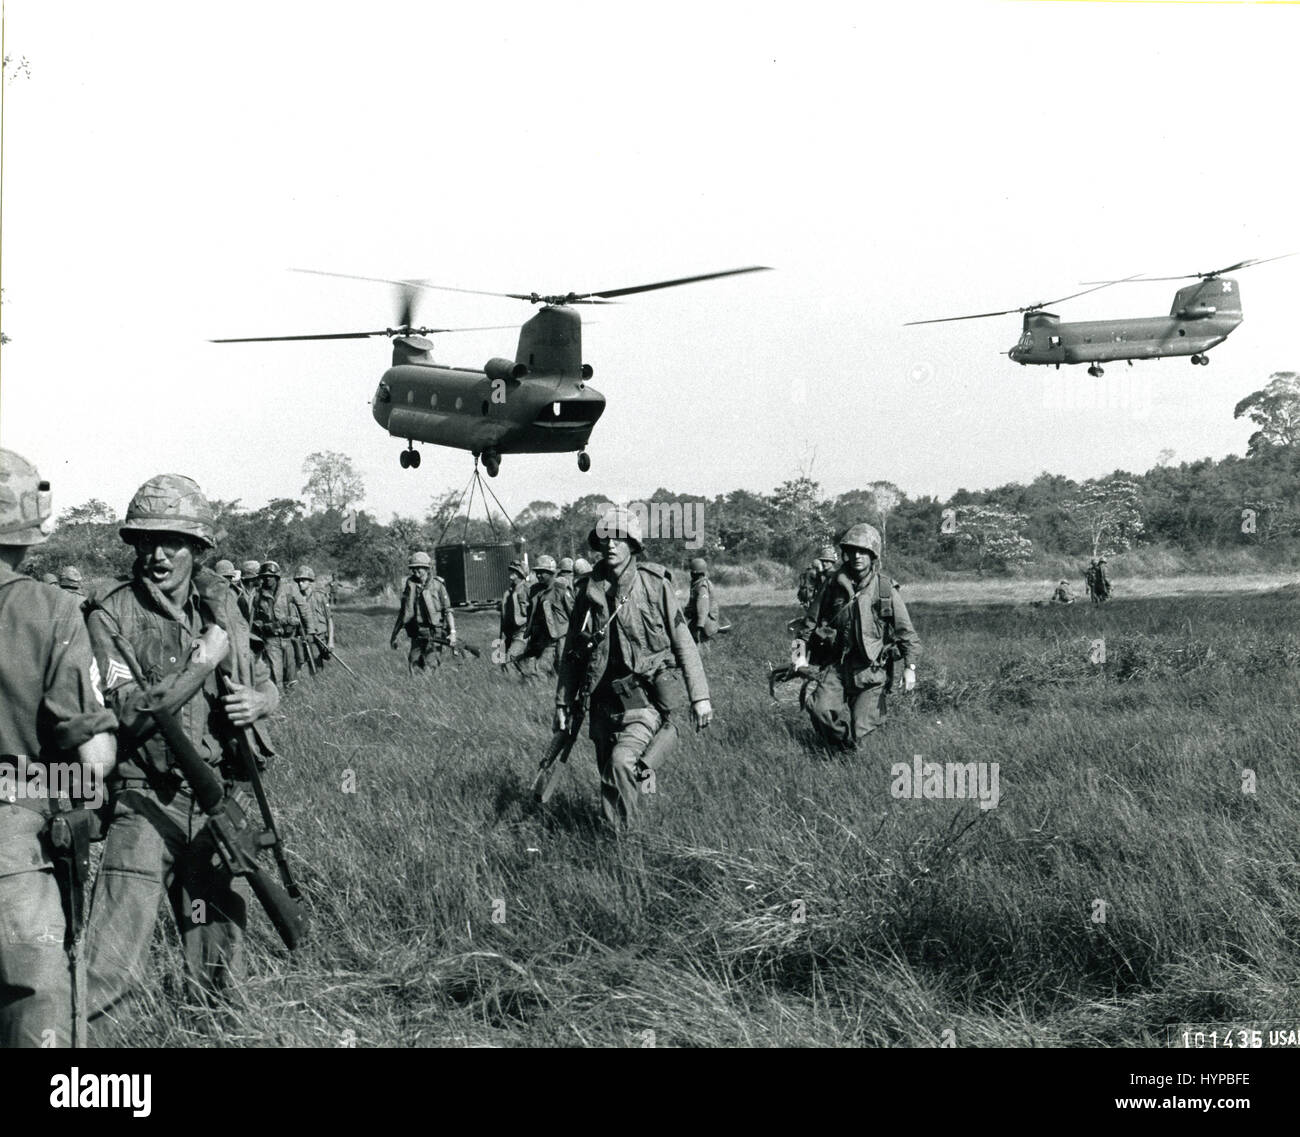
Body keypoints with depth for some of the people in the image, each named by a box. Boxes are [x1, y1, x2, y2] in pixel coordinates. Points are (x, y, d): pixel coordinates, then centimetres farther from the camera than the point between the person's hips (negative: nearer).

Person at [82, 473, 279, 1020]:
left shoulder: (220, 607, 7)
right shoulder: (111, 617, -7)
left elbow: (265, 684, 18)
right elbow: (130, 710, -18)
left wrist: (257, 700, -5)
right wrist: (203, 662, -17)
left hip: (214, 802, 5)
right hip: (145, 804, -5)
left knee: (218, 971, 15)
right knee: (110, 965, -16)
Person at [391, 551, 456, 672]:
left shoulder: (437, 585, -3)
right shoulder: (410, 586, 8)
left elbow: (448, 611, -5)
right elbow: (404, 613, 15)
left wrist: (452, 632, -16)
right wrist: (394, 635, 14)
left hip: (434, 634, -4)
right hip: (417, 634, 4)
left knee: (429, 668, -11)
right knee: (413, 666, 1)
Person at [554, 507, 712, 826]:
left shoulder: (655, 585, -5)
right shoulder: (589, 591, 4)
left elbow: (683, 643, -2)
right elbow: (571, 653, 13)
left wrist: (700, 696, -5)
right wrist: (563, 703, 12)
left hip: (646, 698, -4)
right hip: (605, 701, 4)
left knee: (621, 762, -25)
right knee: (609, 776, 10)